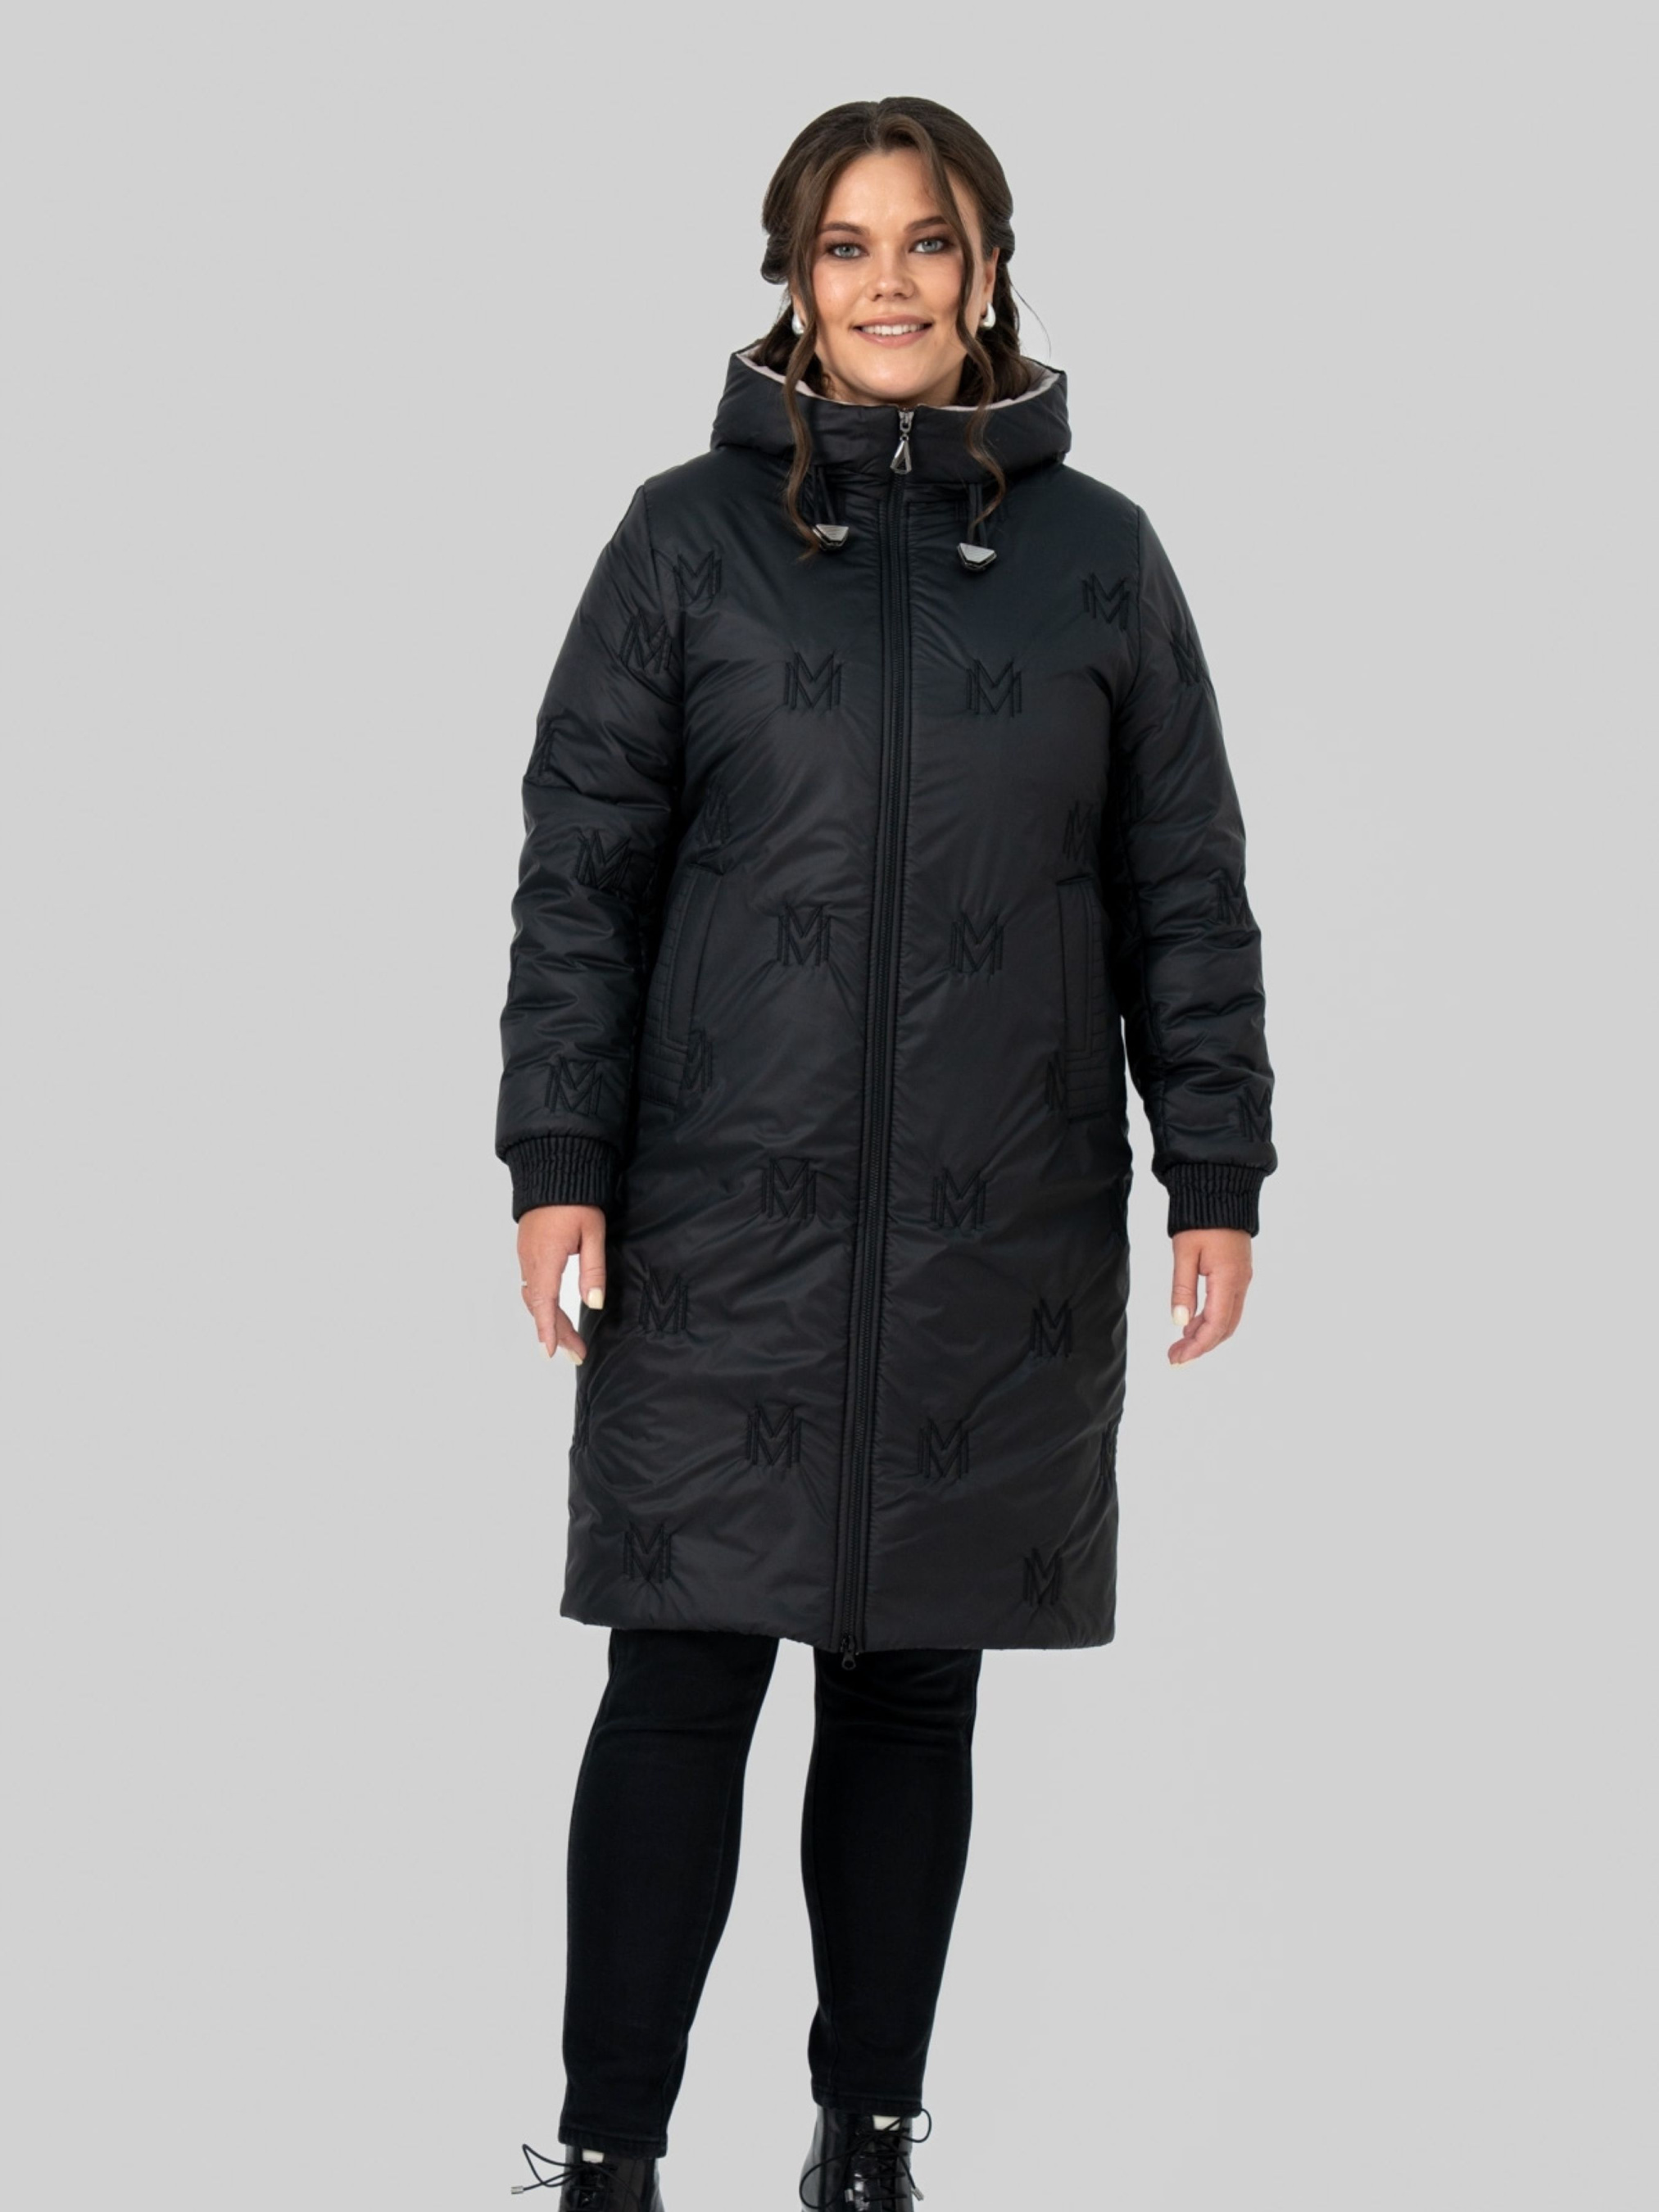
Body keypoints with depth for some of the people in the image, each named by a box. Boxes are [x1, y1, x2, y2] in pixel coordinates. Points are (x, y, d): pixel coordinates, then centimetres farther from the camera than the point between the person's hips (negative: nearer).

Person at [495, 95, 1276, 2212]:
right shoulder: (689, 535, 4)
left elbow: (1187, 894, 9)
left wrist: (1215, 1177, 4)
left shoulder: (1096, 553, 7)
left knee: (914, 1688, 9)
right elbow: (578, 865, 2)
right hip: (724, 1222, -1)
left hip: (1002, 1242, 1)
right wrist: (557, 1161, -5)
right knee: (680, 1688, -1)